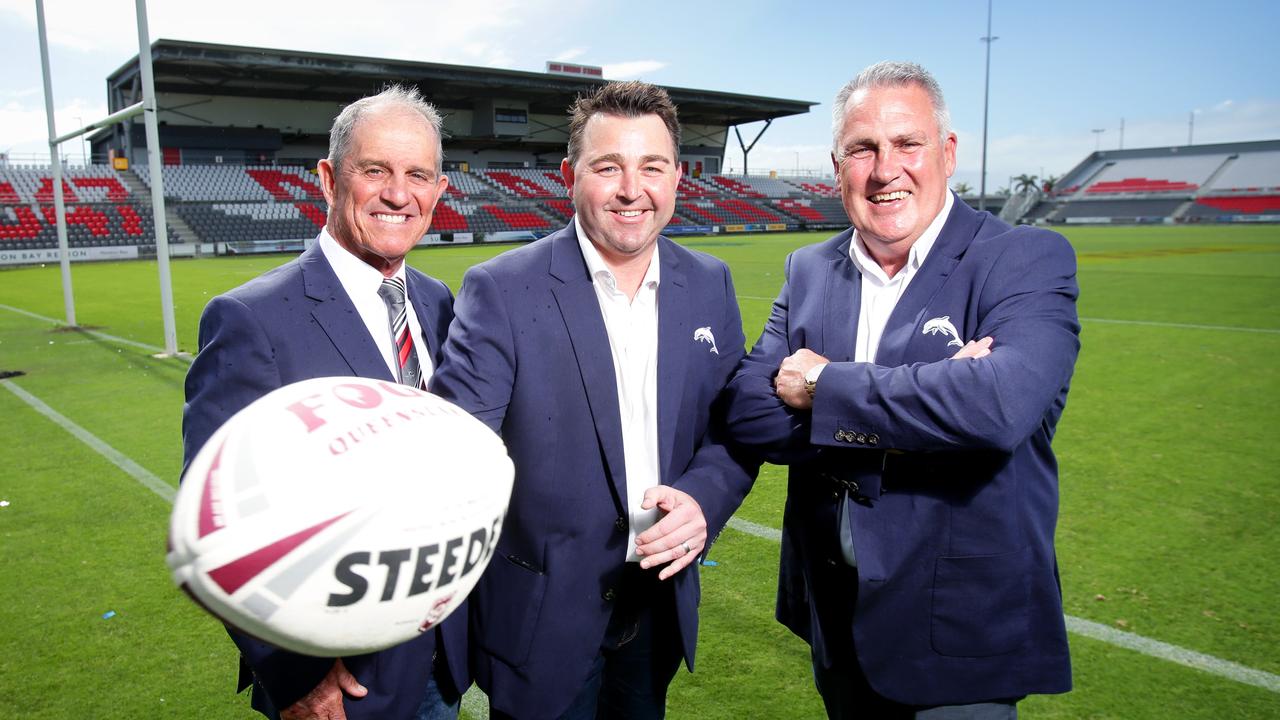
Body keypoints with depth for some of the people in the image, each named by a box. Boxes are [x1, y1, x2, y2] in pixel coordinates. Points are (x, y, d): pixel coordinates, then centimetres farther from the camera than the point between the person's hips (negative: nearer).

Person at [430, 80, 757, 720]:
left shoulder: (710, 285, -1)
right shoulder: (501, 289, -14)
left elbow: (734, 427, 4)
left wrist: (704, 498, -15)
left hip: (661, 599, 4)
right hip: (541, 613, -4)